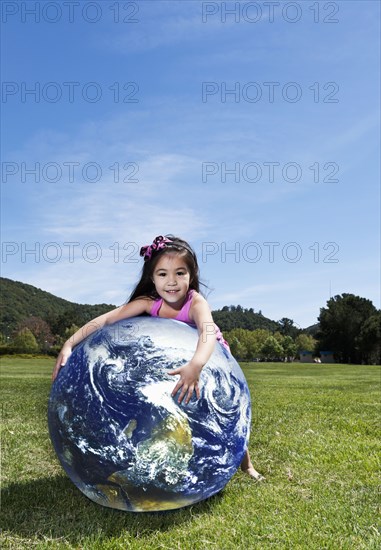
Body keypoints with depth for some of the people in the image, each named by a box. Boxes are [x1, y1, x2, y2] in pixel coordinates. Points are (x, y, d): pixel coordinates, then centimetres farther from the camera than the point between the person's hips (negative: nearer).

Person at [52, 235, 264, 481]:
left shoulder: (196, 303, -39)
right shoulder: (150, 302, -29)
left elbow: (209, 334, -59)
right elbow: (106, 318, -34)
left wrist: (195, 366, -77)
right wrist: (70, 344, -44)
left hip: (208, 357, -3)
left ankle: (245, 461, 15)